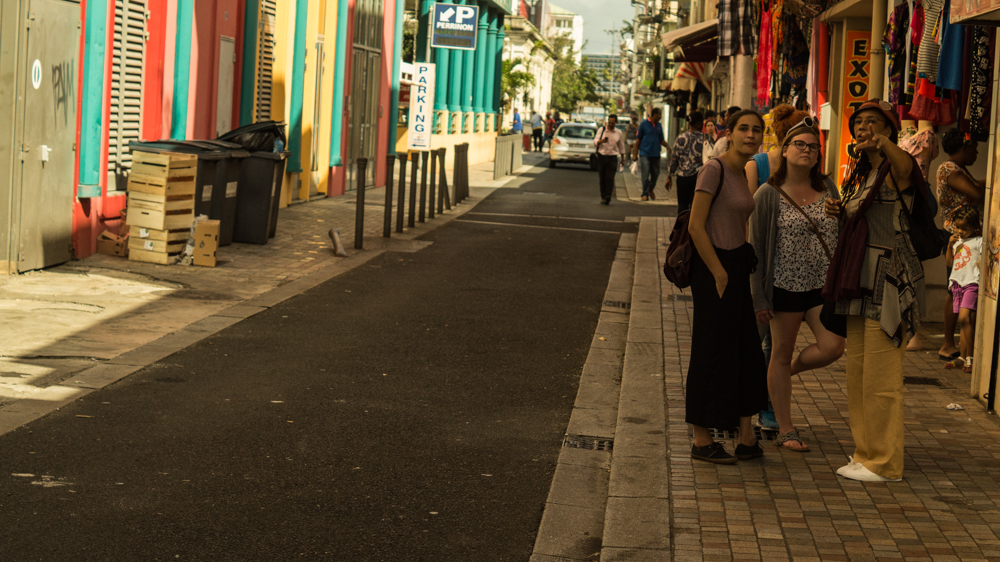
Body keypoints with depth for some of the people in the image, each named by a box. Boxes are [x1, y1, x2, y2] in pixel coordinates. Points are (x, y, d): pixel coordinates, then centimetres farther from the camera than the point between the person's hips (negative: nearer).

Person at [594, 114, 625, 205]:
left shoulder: (619, 133, 8)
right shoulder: (601, 130, 4)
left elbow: (621, 146, 17)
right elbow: (595, 142, -4)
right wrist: (601, 141, -26)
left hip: (612, 157, -1)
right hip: (601, 156, 1)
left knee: (610, 179, -10)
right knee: (602, 178, 5)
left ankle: (608, 197, -15)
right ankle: (603, 196, 16)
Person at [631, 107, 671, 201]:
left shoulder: (659, 126, 11)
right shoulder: (644, 124, -2)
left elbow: (661, 140, 16)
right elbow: (638, 140, 0)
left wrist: (668, 147, -5)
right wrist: (635, 154, -4)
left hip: (655, 154, 5)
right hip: (645, 154, -4)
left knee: (655, 174, 9)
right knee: (645, 175, -6)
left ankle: (651, 190, 32)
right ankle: (645, 194, 4)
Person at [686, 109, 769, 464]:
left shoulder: (741, 173, 12)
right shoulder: (715, 170, -14)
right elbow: (696, 226, -18)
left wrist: (741, 267, 13)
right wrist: (719, 273, -17)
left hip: (736, 267, 9)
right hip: (714, 267, -9)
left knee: (745, 351, 11)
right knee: (712, 352, -1)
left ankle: (746, 437, 18)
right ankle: (702, 441, 8)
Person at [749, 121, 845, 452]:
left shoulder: (828, 189, 8)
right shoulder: (768, 195, -4)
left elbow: (841, 236, 16)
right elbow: (757, 248, -4)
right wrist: (760, 298, -8)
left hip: (824, 286, 4)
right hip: (786, 285, -3)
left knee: (833, 347, -11)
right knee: (781, 354, 4)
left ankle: (793, 369, 22)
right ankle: (785, 431, 14)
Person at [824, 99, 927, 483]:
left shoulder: (895, 168, -10)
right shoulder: (860, 174, 17)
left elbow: (906, 166, -37)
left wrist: (885, 145, -57)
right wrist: (840, 213, 6)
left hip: (890, 282, -9)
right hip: (862, 284, 10)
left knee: (881, 378, -6)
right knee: (857, 374, 15)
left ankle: (885, 463, 2)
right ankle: (866, 452, 27)